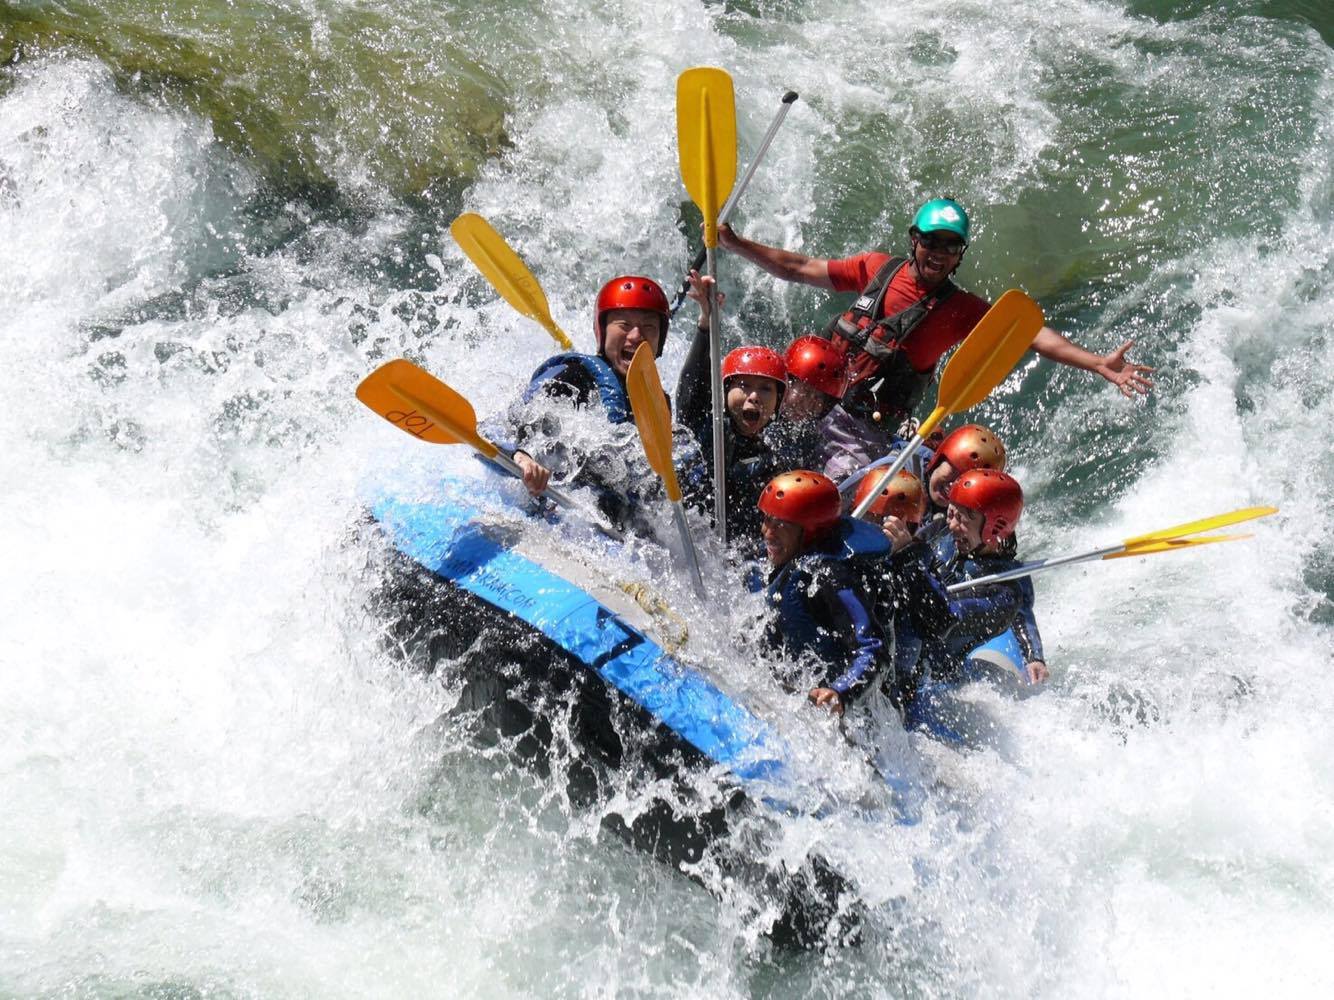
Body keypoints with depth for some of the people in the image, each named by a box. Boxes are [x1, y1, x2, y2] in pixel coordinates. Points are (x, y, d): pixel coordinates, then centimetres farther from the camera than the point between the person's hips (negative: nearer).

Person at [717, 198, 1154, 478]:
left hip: (868, 433, -3)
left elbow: (1032, 334, -9)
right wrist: (732, 242, 4)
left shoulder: (962, 310, -1)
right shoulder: (879, 268, 4)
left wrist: (1098, 364, -20)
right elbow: (799, 268, 9)